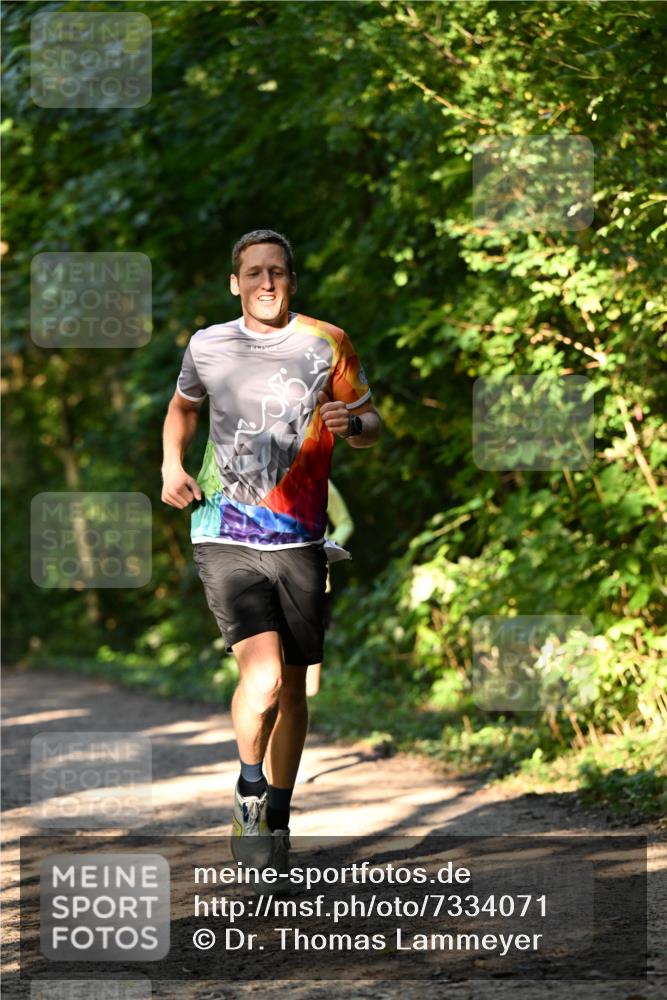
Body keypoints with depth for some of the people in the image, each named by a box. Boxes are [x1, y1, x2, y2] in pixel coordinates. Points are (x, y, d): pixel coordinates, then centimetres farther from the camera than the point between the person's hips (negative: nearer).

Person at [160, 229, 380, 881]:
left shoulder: (327, 344, 2)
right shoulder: (207, 346, 4)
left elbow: (370, 425, 9)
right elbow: (182, 407, 24)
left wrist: (352, 424, -15)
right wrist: (171, 466, 6)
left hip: (299, 540, 2)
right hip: (225, 538, -1)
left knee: (292, 687, 8)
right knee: (264, 674, -19)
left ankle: (277, 820, 25)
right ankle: (248, 793, 4)